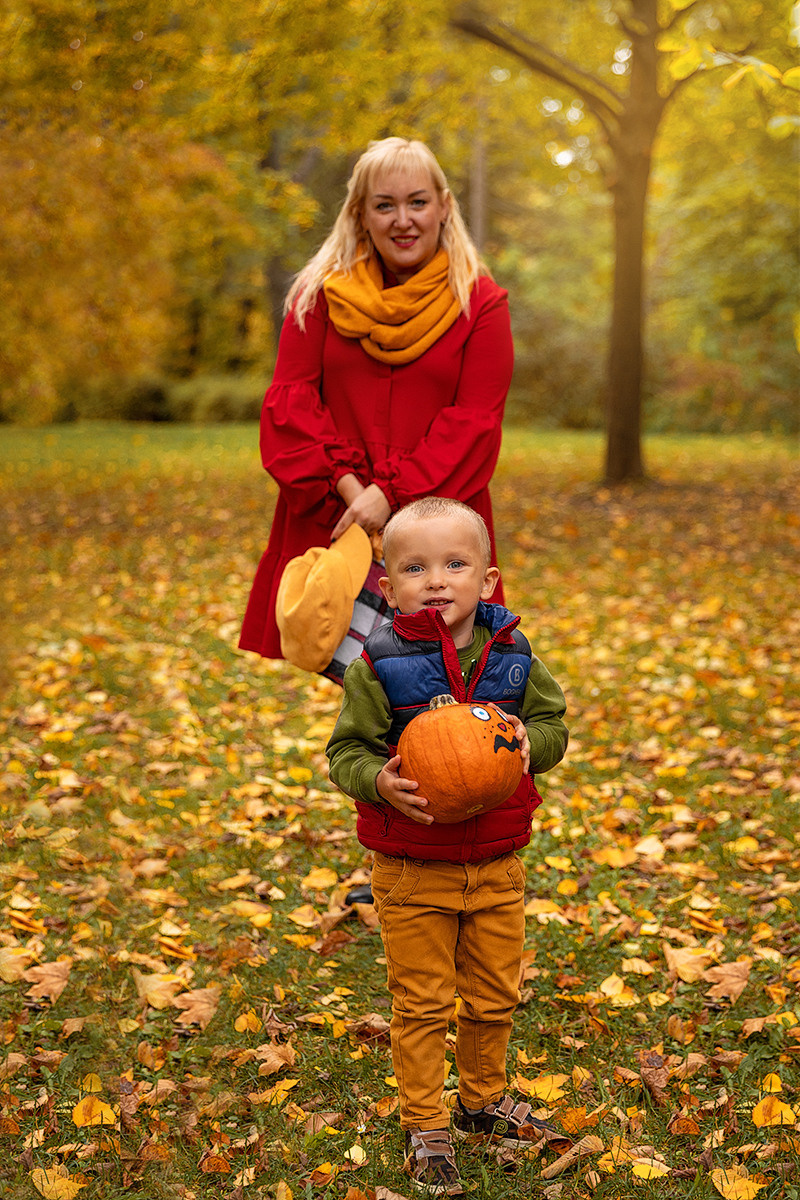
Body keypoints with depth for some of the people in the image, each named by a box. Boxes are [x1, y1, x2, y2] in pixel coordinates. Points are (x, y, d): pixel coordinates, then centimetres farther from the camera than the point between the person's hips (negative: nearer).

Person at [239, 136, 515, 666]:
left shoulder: (480, 303, 3)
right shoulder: (320, 295, 9)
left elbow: (474, 422, -5)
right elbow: (290, 401, 2)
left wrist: (392, 494, -16)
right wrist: (346, 486, -12)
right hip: (330, 523, 1)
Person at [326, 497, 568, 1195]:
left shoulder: (512, 658, -3)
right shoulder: (379, 668, -13)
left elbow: (554, 721, 5)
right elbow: (346, 750, -8)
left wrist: (530, 740, -17)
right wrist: (380, 781, -28)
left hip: (497, 866, 3)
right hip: (411, 870, -3)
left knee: (494, 998, 17)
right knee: (421, 1005, 8)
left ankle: (483, 1099, 41)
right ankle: (425, 1127, 25)